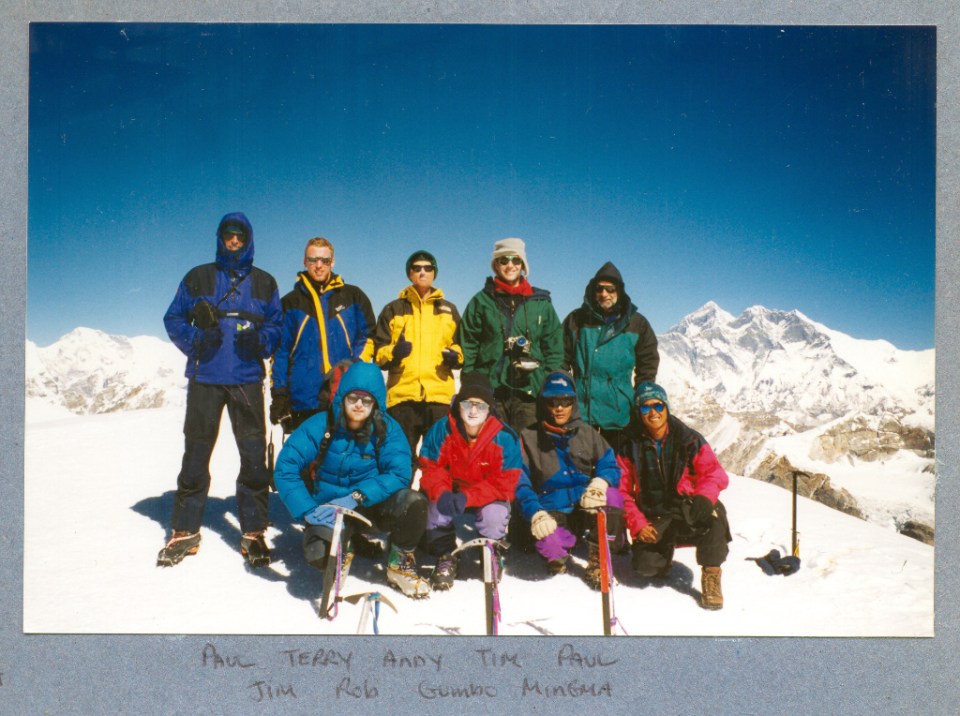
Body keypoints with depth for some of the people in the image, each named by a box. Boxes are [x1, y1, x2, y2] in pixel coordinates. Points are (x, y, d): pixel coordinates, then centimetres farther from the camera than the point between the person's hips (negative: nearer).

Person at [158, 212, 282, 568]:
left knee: (254, 456, -2)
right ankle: (185, 531, 13)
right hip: (205, 378, 0)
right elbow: (174, 319, 8)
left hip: (247, 380, 0)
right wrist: (197, 340, -10)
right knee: (195, 455, 3)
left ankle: (253, 531, 7)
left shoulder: (264, 283, 11)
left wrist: (259, 340, -10)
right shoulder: (198, 278, 9)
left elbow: (276, 326, 11)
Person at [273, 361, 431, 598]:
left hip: (373, 504, 1)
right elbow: (285, 469, -17)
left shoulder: (387, 428, -10)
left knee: (413, 502, -29)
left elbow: (399, 474, -20)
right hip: (329, 509, -1)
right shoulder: (319, 426, -12)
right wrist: (309, 511, -29)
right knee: (319, 553, -31)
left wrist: (356, 498, -31)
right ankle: (343, 552, 10)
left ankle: (400, 564, 0)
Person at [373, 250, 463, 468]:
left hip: (440, 394, 1)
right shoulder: (394, 309, 12)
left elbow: (461, 345, 19)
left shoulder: (449, 310, 18)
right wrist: (393, 352, -14)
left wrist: (454, 355, -3)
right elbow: (378, 353, 7)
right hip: (401, 394, -1)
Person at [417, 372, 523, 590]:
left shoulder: (504, 437, -21)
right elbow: (430, 469, -13)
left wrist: (467, 497, -35)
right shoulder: (441, 430, -17)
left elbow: (504, 483, -21)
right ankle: (445, 557, -4)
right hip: (450, 491, 1)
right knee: (436, 506, -30)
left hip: (488, 496, -1)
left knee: (495, 514, -31)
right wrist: (442, 492, -36)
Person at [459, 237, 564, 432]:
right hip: (490, 390, 0)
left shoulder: (541, 302, 12)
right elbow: (467, 347, 6)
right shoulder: (481, 301, 9)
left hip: (530, 390, 1)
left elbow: (554, 347, 11)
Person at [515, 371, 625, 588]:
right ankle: (557, 557, 7)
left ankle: (596, 564, -10)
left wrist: (600, 482, -24)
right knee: (550, 543, -35)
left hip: (586, 507, 2)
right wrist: (535, 513, -23)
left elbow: (610, 465, 0)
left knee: (612, 496, -30)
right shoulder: (529, 438, 3)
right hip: (551, 512, -2)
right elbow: (520, 484, -4)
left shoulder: (587, 434, 11)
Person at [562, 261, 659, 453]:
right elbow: (562, 361, 9)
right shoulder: (576, 320, 6)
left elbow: (648, 365, 11)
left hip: (619, 413, 0)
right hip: (580, 409, 0)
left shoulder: (637, 323, 6)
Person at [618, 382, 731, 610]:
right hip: (654, 519, 1)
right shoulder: (631, 446, 0)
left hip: (689, 513, -1)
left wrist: (704, 497, -33)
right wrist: (637, 524, -11)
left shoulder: (689, 440, -2)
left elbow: (715, 474, -11)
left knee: (714, 511, -34)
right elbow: (622, 491, 1)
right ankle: (665, 549, 16)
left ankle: (711, 575, -13)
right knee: (645, 567, -22)